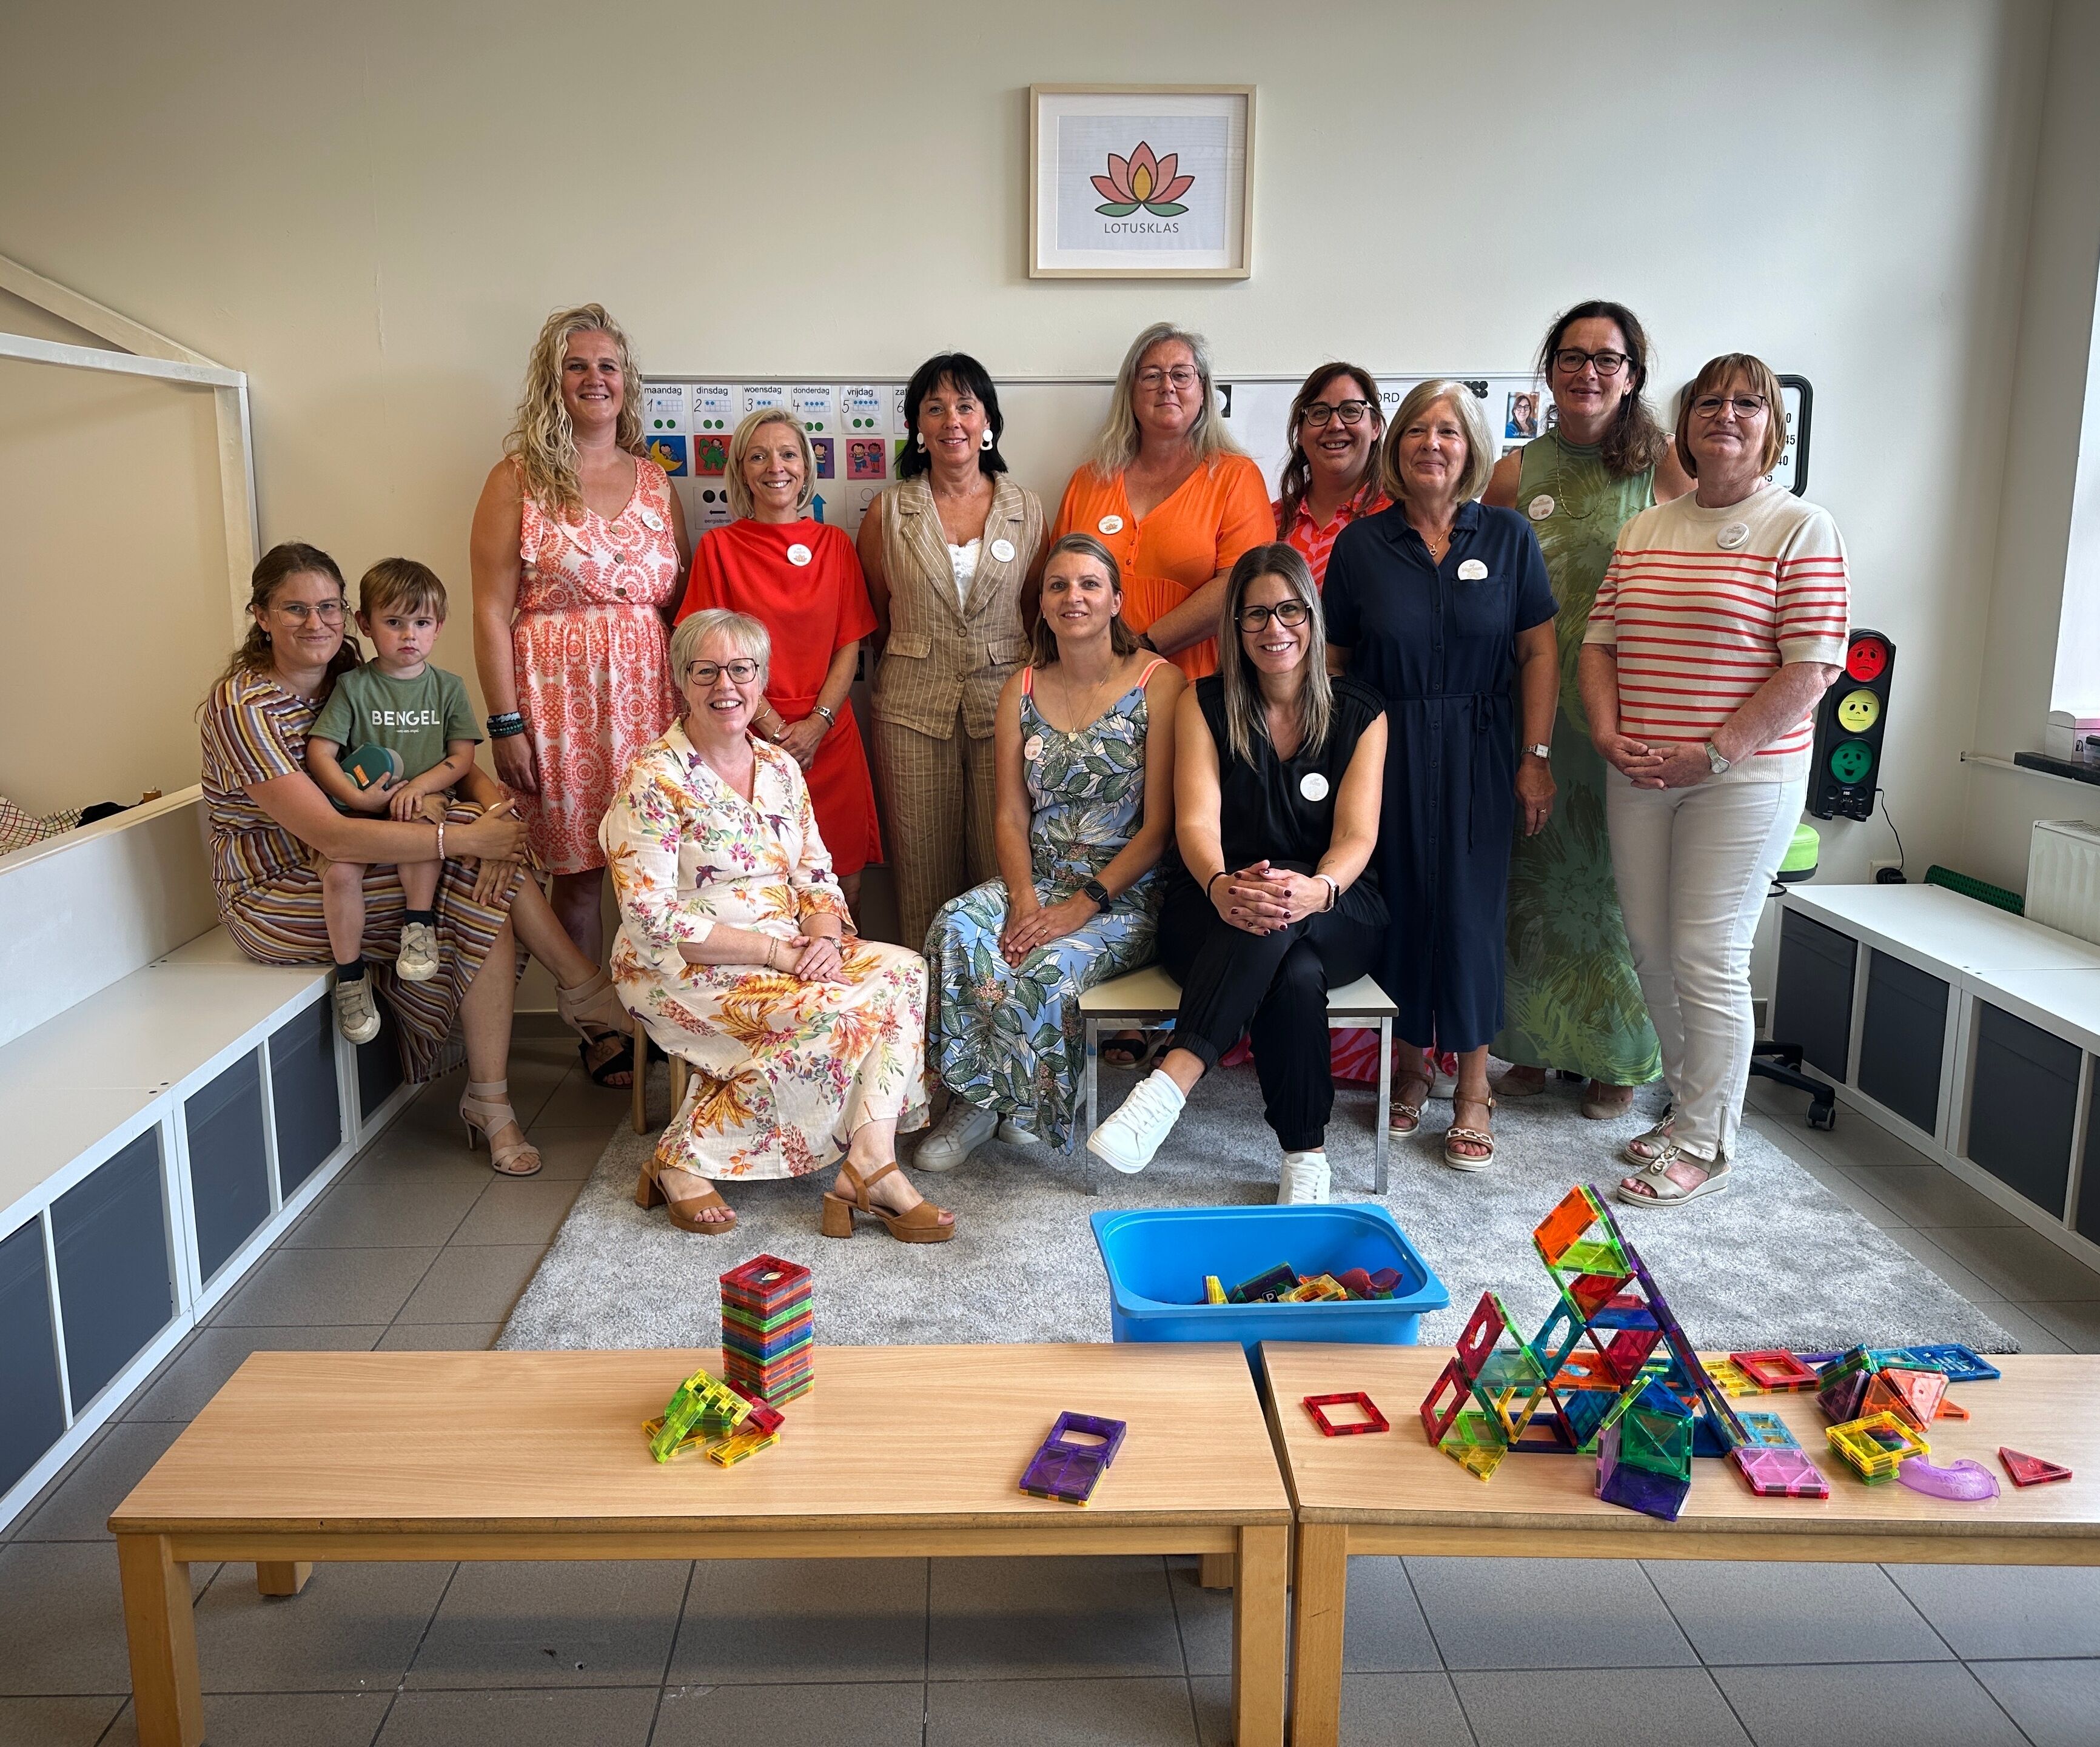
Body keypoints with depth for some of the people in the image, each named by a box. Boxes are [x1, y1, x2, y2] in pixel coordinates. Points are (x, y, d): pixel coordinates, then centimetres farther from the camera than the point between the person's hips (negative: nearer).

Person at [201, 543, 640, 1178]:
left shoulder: (352, 683, 4)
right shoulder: (244, 708, -19)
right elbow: (329, 835, -28)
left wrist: (494, 803, -24)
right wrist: (468, 838, -32)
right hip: (276, 894, -7)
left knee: (489, 889, -20)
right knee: (483, 891, -24)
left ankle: (489, 1101, -14)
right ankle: (585, 991, -5)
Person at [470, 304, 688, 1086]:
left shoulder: (654, 480, 12)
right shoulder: (519, 479, 0)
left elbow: (681, 601, 13)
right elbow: (492, 612, -4)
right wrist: (505, 725, -10)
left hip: (650, 695, 3)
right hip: (560, 697, -3)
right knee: (578, 872, 3)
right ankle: (594, 1030, 17)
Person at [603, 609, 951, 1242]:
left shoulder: (781, 768, 10)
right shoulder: (653, 780, -11)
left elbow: (817, 875, 10)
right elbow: (654, 921, -17)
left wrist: (823, 939, -13)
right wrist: (775, 952, -20)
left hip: (791, 951, 7)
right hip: (685, 970, -7)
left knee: (903, 971, -16)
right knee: (826, 1015, -29)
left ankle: (871, 1166, -27)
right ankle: (685, 1158, -15)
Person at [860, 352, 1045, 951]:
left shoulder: (1026, 510, 6)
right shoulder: (888, 513, 4)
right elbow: (874, 616, 13)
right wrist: (922, 656, 10)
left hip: (1004, 698, 0)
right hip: (913, 705, 0)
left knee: (1002, 863, 0)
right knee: (923, 864, 3)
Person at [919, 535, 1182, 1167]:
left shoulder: (1159, 683, -4)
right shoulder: (1022, 690, 10)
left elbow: (1159, 824, -9)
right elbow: (1012, 816, 6)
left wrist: (1085, 905, -18)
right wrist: (1023, 897, -13)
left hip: (1127, 895, -4)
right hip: (1037, 883, 4)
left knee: (1050, 964, -33)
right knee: (956, 928, -28)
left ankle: (1024, 1106, -3)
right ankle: (978, 1097, -11)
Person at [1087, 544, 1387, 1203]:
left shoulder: (1359, 714, 5)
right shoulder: (1205, 705, 5)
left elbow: (1357, 836, -7)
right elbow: (1197, 821, -10)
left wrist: (1317, 889, -33)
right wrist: (1221, 886, -35)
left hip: (1334, 917, 0)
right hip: (1211, 916, 0)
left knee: (1279, 910, -38)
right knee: (1294, 976, -37)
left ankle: (1170, 1082, -43)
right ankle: (1304, 1155, -32)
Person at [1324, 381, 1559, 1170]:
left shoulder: (1507, 536, 1)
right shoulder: (1361, 544, 1)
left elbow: (1539, 651, 1)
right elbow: (1332, 659, 3)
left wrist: (1537, 757, -5)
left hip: (1477, 755, 0)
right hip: (1384, 751, 1)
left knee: (1469, 906, 1)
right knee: (1398, 903, 5)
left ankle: (1473, 1087, 14)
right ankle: (1408, 1065, 24)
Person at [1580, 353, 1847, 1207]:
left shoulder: (1802, 529, -4)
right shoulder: (1643, 530, 13)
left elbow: (1812, 667, -11)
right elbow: (1599, 640, 13)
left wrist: (1713, 754, -15)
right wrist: (1607, 733, -4)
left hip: (1743, 777, -5)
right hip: (1639, 775, 6)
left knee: (1708, 959, -4)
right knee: (1651, 950, 10)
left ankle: (1704, 1146, 9)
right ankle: (1687, 1105, 27)